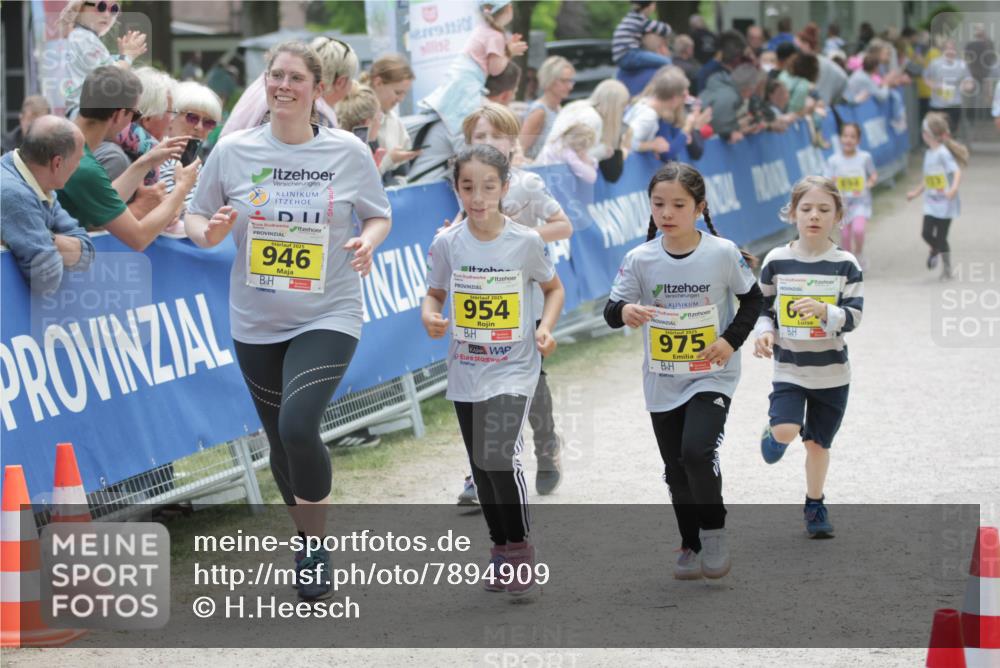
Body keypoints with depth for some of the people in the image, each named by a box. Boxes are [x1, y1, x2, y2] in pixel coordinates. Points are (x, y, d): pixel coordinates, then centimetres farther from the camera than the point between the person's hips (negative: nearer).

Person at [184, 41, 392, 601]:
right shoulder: (233, 151, -3)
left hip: (328, 318, -3)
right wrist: (209, 233, -16)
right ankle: (308, 539, 38)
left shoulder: (349, 152, -5)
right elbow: (197, 216, 7)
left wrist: (368, 241, -14)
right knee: (281, 442, 12)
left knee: (298, 426, -23)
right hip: (256, 323, 3)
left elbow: (379, 217, 8)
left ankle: (317, 549, -1)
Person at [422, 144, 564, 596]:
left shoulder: (525, 242, -8)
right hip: (466, 372, 3)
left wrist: (546, 326, -10)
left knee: (501, 456, -21)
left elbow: (554, 288, 8)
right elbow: (434, 293, 8)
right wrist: (430, 317, -14)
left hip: (513, 368, -3)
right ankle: (501, 552, 29)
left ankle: (520, 549, -4)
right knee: (481, 467, 11)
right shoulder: (447, 244, -4)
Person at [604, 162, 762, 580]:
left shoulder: (723, 254, -10)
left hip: (712, 377, -3)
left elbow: (752, 298, 3)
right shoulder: (641, 259, -7)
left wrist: (732, 339, -11)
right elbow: (612, 310, -9)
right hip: (662, 383, 3)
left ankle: (714, 530, 1)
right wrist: (624, 311, -32)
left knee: (697, 451, -22)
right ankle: (691, 545, 30)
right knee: (677, 471, 11)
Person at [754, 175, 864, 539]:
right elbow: (762, 307, 7)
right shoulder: (776, 261, -4)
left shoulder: (846, 264, -6)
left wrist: (824, 311, -29)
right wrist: (764, 333, -13)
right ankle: (775, 433, 17)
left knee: (818, 443, 11)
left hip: (831, 371, 0)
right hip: (789, 368, 0)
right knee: (786, 431, -20)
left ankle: (815, 505, 31)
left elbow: (853, 317, -10)